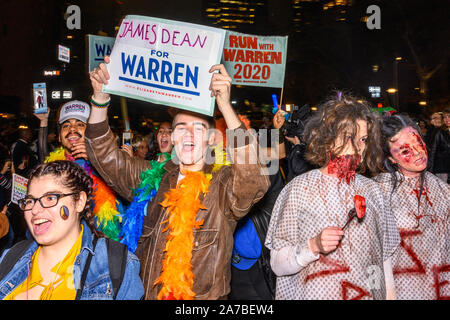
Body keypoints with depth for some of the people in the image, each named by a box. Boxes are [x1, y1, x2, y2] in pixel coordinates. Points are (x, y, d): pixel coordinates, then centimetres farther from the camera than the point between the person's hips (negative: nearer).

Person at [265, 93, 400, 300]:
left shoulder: (371, 190, 0)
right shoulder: (299, 188, -11)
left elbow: (384, 256, 5)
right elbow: (278, 264, -13)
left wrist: (390, 294, -2)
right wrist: (313, 247, -27)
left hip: (370, 293, 3)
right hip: (315, 293, -3)